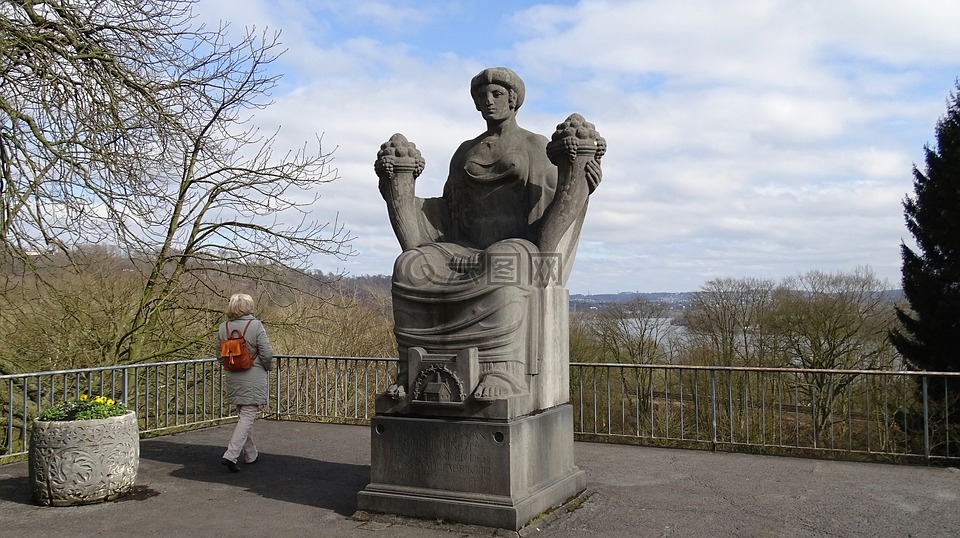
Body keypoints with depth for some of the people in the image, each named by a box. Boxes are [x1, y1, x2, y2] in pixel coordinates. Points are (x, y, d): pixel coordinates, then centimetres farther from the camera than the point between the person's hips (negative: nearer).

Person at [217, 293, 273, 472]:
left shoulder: (223, 327, 1)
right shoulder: (256, 326, -13)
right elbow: (267, 353, -13)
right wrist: (267, 367, 6)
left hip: (233, 378, 6)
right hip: (253, 379, -5)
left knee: (243, 415, 18)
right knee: (247, 416, -2)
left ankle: (250, 454, 27)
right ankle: (231, 455, -12)